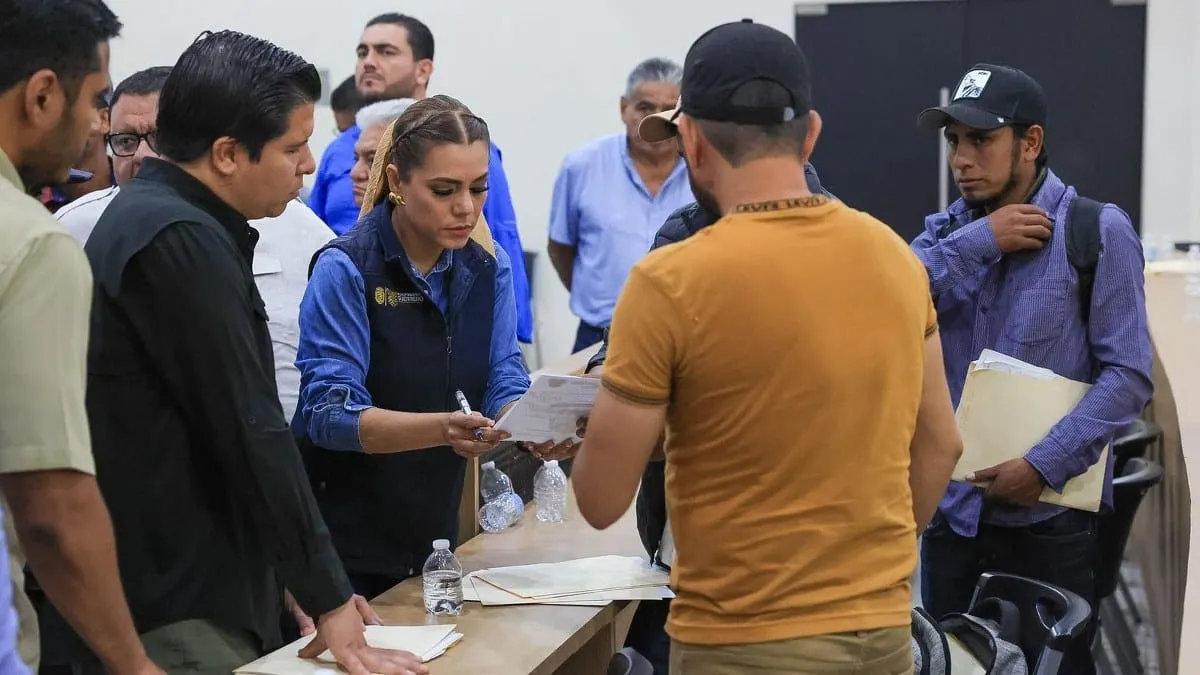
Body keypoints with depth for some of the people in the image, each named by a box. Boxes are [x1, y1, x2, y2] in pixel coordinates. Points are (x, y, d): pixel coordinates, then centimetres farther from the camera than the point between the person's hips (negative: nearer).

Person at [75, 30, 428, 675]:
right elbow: (249, 430, -20)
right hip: (181, 612, -10)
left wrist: (312, 582, 13)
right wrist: (328, 600, -15)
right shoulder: (181, 243, -19)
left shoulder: (154, 217, 13)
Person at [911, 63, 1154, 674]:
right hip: (951, 507, 5)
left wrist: (1046, 466, -19)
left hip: (1052, 515, -4)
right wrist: (978, 243, -15)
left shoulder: (1097, 231, -8)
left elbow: (1127, 374, -12)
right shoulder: (946, 231, 8)